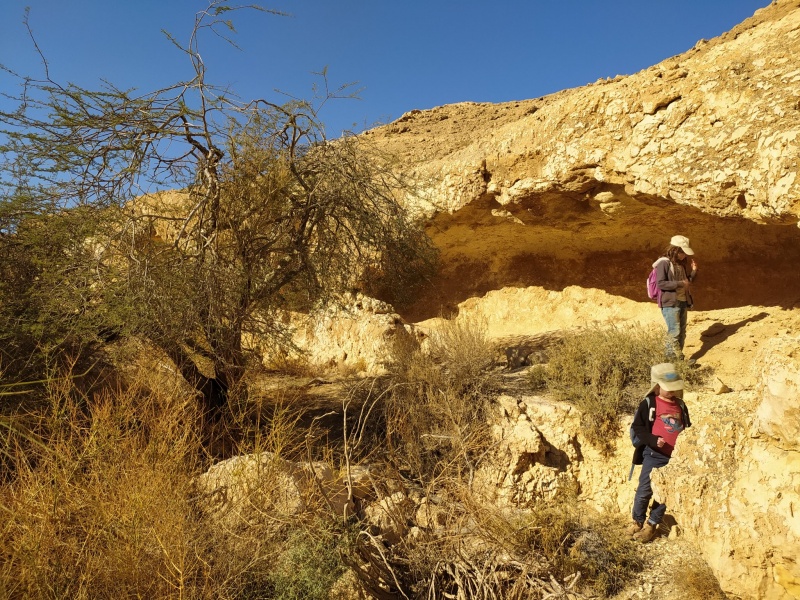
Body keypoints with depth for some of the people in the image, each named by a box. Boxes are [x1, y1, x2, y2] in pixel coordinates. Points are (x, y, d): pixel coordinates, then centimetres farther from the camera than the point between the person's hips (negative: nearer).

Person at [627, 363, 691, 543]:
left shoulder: (680, 405, 13)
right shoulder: (649, 403, -3)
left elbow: (687, 429, 22)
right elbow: (638, 427, -7)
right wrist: (653, 440, -21)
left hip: (676, 457, 5)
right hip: (654, 454, -5)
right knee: (645, 489, -6)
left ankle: (651, 525, 19)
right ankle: (637, 521, 15)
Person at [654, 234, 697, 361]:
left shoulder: (681, 263, 14)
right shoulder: (664, 263, -13)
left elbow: (687, 282, 21)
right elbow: (661, 284, -20)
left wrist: (693, 272, 5)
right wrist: (680, 283, -20)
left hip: (683, 302, 9)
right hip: (670, 303, -9)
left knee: (682, 332, 10)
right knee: (674, 332, -10)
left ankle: (679, 359, 16)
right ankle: (674, 359, -7)